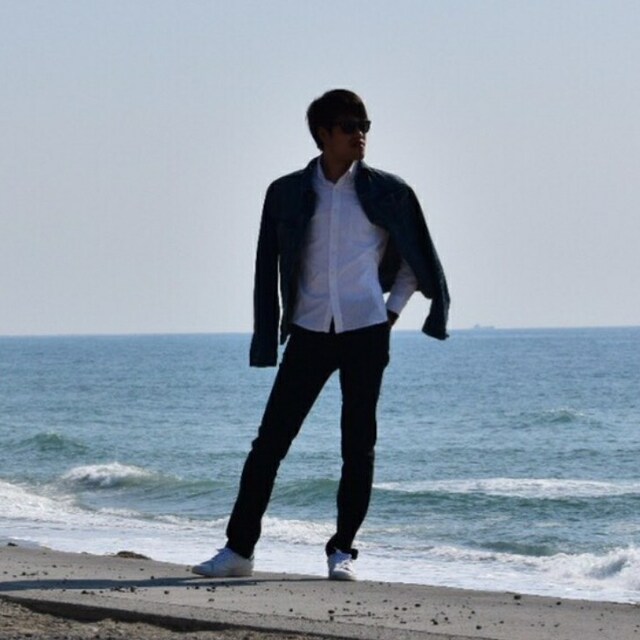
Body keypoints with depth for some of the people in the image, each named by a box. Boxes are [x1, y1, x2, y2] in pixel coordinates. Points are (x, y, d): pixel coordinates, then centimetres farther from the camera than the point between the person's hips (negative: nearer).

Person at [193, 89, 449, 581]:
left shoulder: (387, 193, 2)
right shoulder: (288, 194, 4)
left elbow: (415, 258, 13)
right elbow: (269, 267, 8)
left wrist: (393, 309, 5)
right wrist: (269, 336, 4)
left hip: (366, 335, 0)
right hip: (309, 334, 1)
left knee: (359, 446, 1)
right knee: (270, 441, -2)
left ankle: (343, 551, 10)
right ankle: (239, 549, 2)